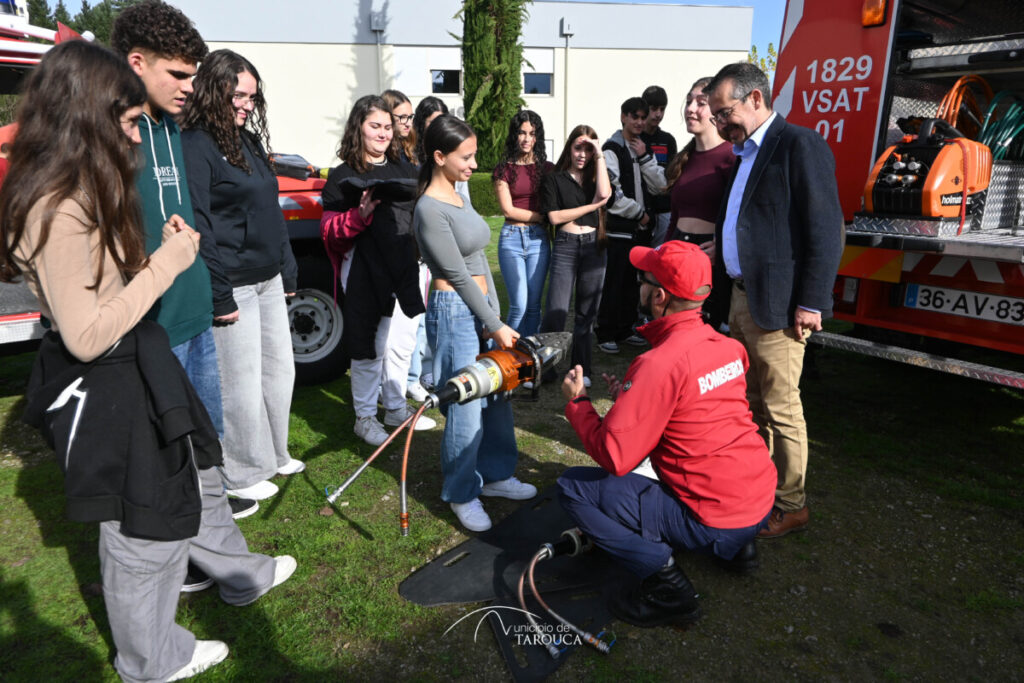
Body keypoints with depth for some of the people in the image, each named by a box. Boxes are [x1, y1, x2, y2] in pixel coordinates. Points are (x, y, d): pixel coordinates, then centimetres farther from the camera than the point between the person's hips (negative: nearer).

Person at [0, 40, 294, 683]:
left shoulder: (86, 195, 6)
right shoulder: (56, 210, -25)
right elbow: (86, 336, -26)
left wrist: (163, 252, 0)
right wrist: (165, 265, -22)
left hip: (137, 367, 10)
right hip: (106, 390, -10)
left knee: (194, 478, 25)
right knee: (143, 530, 8)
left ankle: (241, 575, 49)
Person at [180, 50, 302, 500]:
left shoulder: (250, 140, 14)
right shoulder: (195, 147, -12)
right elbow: (197, 228, -18)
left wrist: (288, 270, 15)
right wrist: (219, 295, -19)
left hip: (268, 282, 9)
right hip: (234, 287, -9)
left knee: (280, 370, 16)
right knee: (242, 383, 2)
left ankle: (274, 454, 34)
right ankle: (242, 476, 19)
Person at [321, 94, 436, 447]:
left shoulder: (405, 169, 13)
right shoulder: (342, 176, -2)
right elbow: (329, 230, -8)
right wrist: (361, 214, -25)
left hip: (406, 269, 5)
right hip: (365, 272, -5)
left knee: (403, 343, 14)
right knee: (369, 346, 1)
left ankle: (396, 408, 31)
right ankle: (365, 417, 18)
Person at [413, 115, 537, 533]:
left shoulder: (458, 198, 13)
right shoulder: (430, 209, -14)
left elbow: (480, 263, 11)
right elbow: (458, 275, -14)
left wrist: (495, 315, 5)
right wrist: (494, 325, -11)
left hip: (481, 308, 9)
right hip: (455, 312, -9)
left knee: (498, 397, 14)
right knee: (467, 409, -3)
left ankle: (495, 475, 31)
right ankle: (462, 495, 16)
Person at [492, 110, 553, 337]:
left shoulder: (547, 168, 10)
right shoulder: (504, 169, 4)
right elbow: (508, 210, -3)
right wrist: (542, 216, -5)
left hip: (539, 239, 2)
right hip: (512, 237, -2)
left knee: (534, 304, 4)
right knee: (519, 305, -7)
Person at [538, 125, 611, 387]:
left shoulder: (595, 176, 12)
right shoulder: (554, 179, 5)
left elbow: (604, 194, -11)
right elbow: (554, 217, -6)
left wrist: (600, 157, -4)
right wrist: (591, 206, -5)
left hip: (594, 245, 3)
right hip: (566, 245, -3)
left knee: (587, 311, 7)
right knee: (557, 310, -9)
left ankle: (581, 369, 17)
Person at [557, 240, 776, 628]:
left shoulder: (659, 364, -24)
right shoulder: (727, 346, 2)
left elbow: (614, 457, -23)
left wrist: (576, 402, -6)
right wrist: (631, 398, 12)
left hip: (716, 523, -8)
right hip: (763, 501, 8)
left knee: (573, 487, -5)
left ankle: (665, 586, -6)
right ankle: (738, 546, 22)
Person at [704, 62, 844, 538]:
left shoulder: (800, 145, -10)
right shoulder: (746, 153, 17)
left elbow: (825, 231, -15)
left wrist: (811, 302, -17)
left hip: (776, 305, -9)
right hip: (741, 298, 9)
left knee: (781, 409, 0)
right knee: (751, 404, 17)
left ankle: (790, 506, 17)